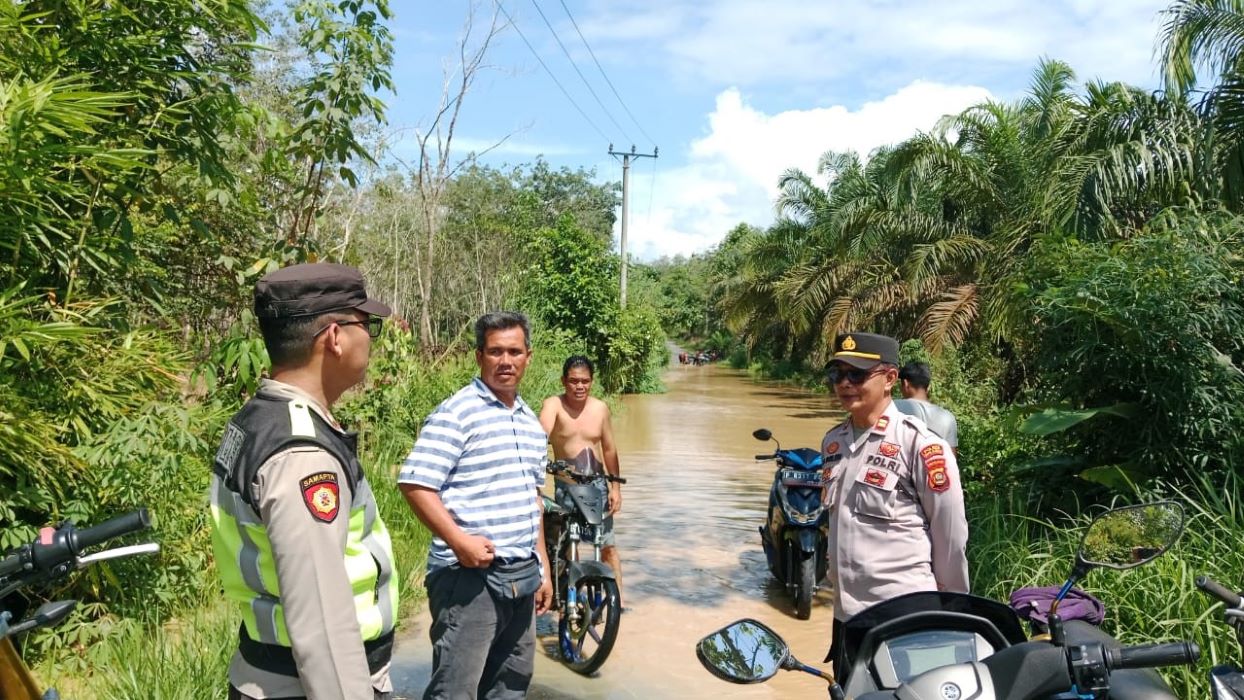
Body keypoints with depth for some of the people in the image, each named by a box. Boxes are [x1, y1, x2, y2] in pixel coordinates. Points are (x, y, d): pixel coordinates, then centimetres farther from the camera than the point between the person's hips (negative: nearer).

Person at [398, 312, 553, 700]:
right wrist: (459, 540, -24)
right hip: (469, 576, -8)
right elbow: (415, 484, -17)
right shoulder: (456, 413, -11)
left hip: (523, 576, 8)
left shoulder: (531, 421, 13)